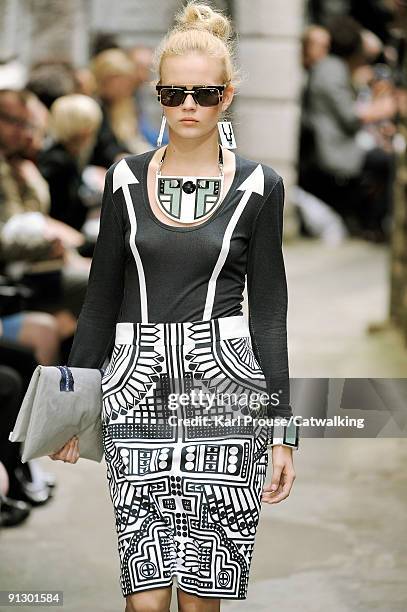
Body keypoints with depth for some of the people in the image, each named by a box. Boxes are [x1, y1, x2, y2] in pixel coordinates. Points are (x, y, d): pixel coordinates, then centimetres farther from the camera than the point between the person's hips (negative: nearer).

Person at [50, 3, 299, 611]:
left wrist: (283, 431, 0)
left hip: (224, 392, -1)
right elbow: (102, 298, 12)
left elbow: (270, 313, 3)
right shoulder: (127, 178, 8)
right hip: (138, 393, 1)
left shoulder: (257, 186, 3)